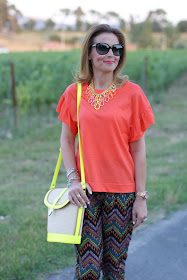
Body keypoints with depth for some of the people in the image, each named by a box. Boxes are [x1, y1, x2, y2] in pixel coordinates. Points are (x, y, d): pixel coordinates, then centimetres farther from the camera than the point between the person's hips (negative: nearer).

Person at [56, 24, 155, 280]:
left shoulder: (131, 93, -3)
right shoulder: (74, 92, 3)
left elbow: (138, 148, -2)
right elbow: (66, 139, 9)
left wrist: (141, 197, -2)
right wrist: (73, 179, -5)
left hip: (122, 191, -1)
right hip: (87, 191, 1)